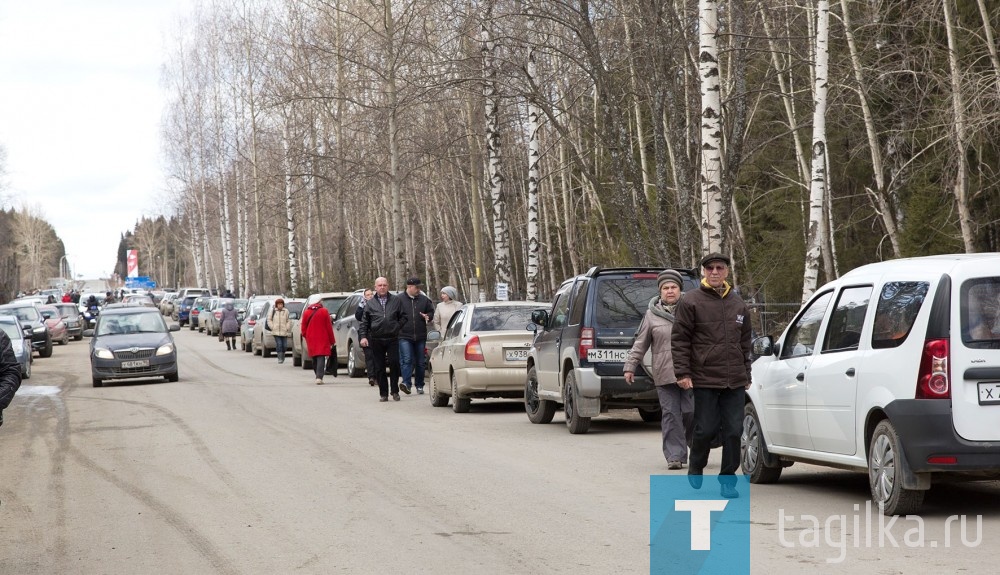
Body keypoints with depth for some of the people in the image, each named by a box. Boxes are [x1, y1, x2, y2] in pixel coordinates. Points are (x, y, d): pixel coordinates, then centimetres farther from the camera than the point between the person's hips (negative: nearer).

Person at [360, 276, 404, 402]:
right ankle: (383, 393, 9)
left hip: (392, 339, -1)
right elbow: (364, 322, 9)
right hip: (376, 340, 1)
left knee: (394, 363, -11)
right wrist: (363, 336, -1)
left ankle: (394, 391, 1)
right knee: (379, 368, 2)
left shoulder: (396, 301, 9)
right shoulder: (370, 303, 10)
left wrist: (398, 328, 0)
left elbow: (402, 317, 13)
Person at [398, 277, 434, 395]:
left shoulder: (424, 300, 10)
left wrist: (428, 317, -3)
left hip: (420, 336, 3)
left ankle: (419, 386, 17)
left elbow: (431, 312, 18)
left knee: (420, 362, 9)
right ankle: (407, 383, -24)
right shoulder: (399, 300, 2)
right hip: (404, 336, -3)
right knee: (406, 360, -16)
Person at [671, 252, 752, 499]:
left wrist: (746, 374, 19)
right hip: (704, 380, -4)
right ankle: (696, 469, 24)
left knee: (734, 431, 1)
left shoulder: (738, 304, 14)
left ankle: (728, 479, 10)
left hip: (735, 382, 4)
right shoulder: (690, 302, -1)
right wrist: (682, 373, -9)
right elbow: (679, 340, -3)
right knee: (706, 429, -1)